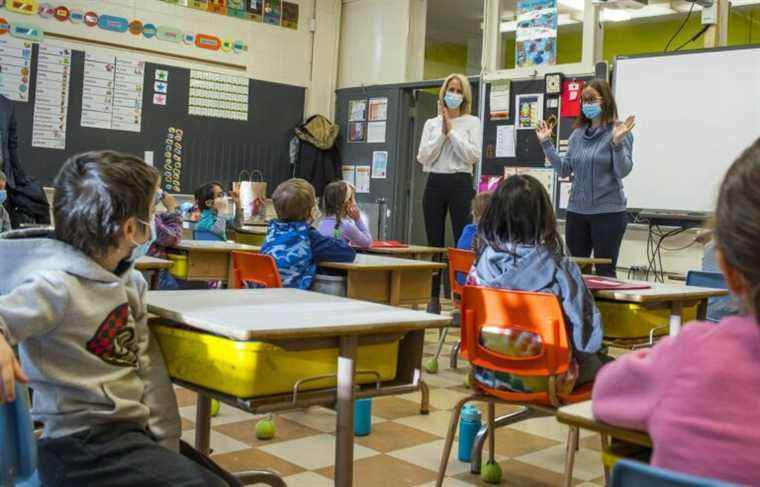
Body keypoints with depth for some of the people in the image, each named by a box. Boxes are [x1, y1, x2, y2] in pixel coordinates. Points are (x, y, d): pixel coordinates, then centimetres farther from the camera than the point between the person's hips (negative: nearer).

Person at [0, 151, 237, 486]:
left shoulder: (131, 281, 5)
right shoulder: (57, 286, -16)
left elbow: (148, 366, 3)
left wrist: (166, 441, -3)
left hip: (137, 431, 8)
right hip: (83, 445, -8)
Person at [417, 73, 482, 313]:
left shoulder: (472, 123, 5)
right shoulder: (431, 123, 12)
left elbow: (473, 156, -9)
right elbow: (424, 157, 1)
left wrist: (452, 131, -8)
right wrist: (441, 132, -6)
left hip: (460, 183, -3)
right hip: (435, 183, 3)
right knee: (434, 243, 5)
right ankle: (434, 298, 12)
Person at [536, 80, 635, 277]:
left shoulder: (620, 132, -7)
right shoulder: (577, 134, 9)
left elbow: (623, 171, -16)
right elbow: (564, 170, 10)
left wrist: (617, 143, -30)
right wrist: (546, 143, 5)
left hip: (607, 211, -6)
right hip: (576, 211, 6)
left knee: (604, 271, 1)